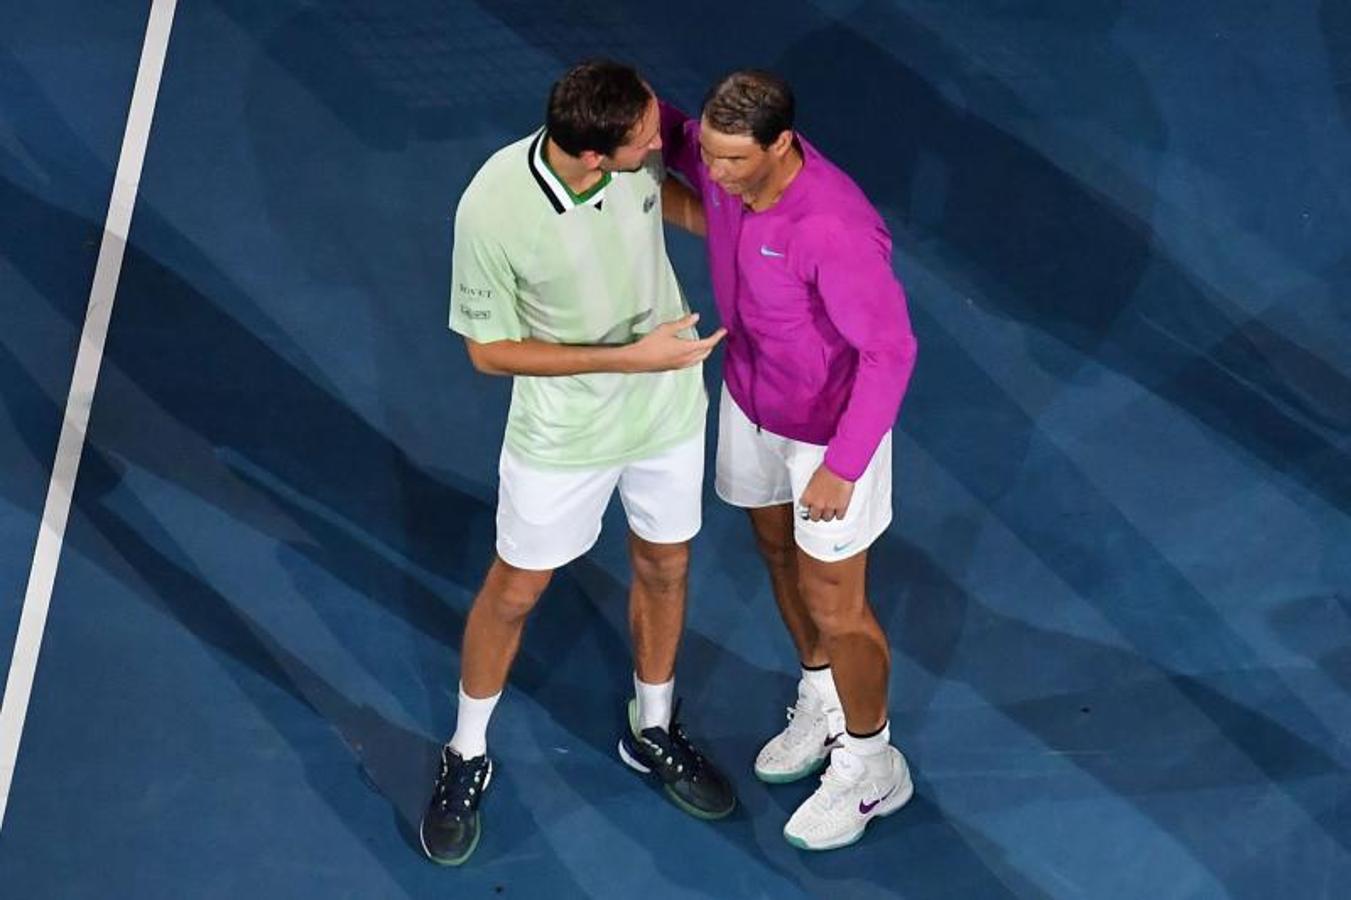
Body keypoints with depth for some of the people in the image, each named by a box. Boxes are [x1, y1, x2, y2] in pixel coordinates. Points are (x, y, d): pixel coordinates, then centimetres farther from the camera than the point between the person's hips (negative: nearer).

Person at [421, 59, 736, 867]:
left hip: (669, 405, 4)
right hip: (564, 431, -4)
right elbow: (489, 350, -20)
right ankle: (467, 757, 38)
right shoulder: (493, 211, -34)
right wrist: (628, 358, -27)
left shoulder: (640, 149, -22)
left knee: (665, 567, 21)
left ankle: (652, 731, 47)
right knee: (515, 590, 14)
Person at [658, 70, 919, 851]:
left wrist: (843, 464, -26)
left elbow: (890, 349, -29)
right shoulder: (722, 160, -17)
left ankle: (871, 766, 32)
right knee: (779, 552, 25)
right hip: (752, 400, 7)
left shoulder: (835, 230, -39)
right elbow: (667, 133, 5)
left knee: (833, 603, 8)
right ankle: (822, 704, 50)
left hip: (831, 425, -7)